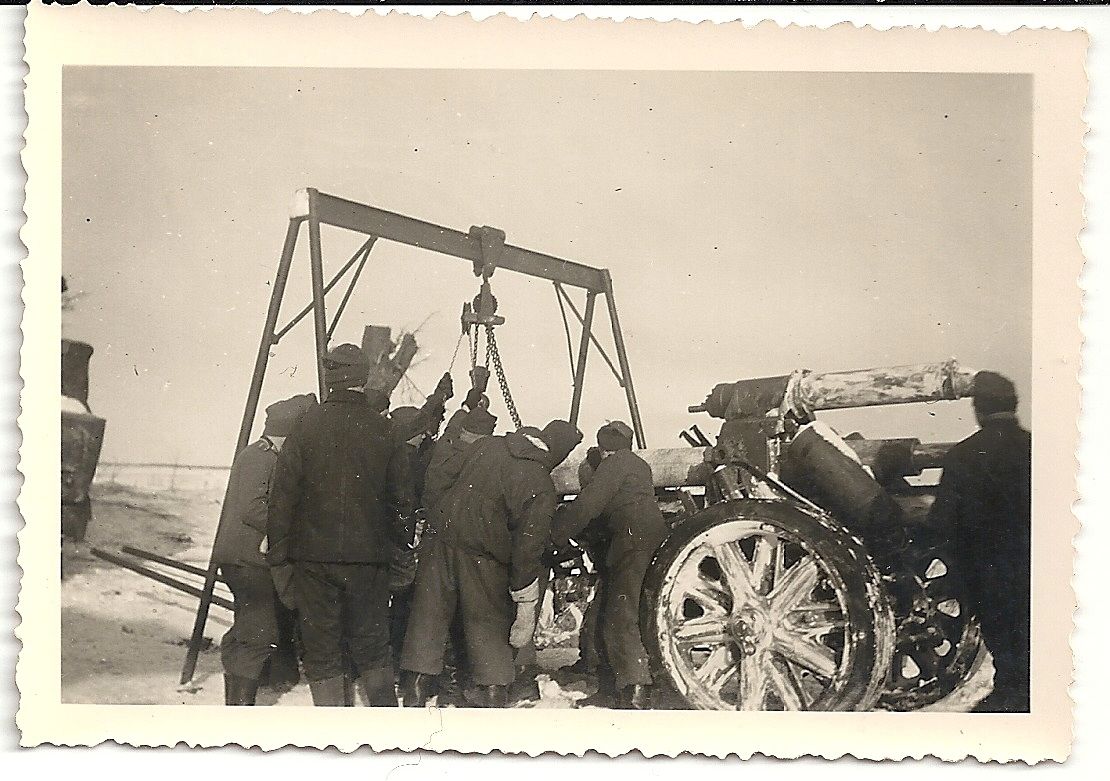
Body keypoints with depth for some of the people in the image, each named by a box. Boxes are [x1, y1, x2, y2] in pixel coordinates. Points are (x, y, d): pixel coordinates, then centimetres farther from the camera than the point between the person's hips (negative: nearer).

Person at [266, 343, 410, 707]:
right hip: (370, 557, 1)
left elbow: (282, 496, -5)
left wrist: (279, 558, 2)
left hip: (315, 555, -1)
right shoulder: (384, 429, -3)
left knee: (322, 652, 8)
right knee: (372, 647, 16)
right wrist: (396, 549, 16)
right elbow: (401, 499, 3)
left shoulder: (307, 426, -6)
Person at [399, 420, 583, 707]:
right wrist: (527, 609, -9)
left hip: (442, 541, 5)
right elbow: (528, 549, -15)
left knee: (428, 619, 11)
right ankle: (494, 697, 14)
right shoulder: (541, 488, -15)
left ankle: (414, 694, 16)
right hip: (483, 558, -5)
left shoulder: (487, 445, 3)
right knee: (490, 628, 10)